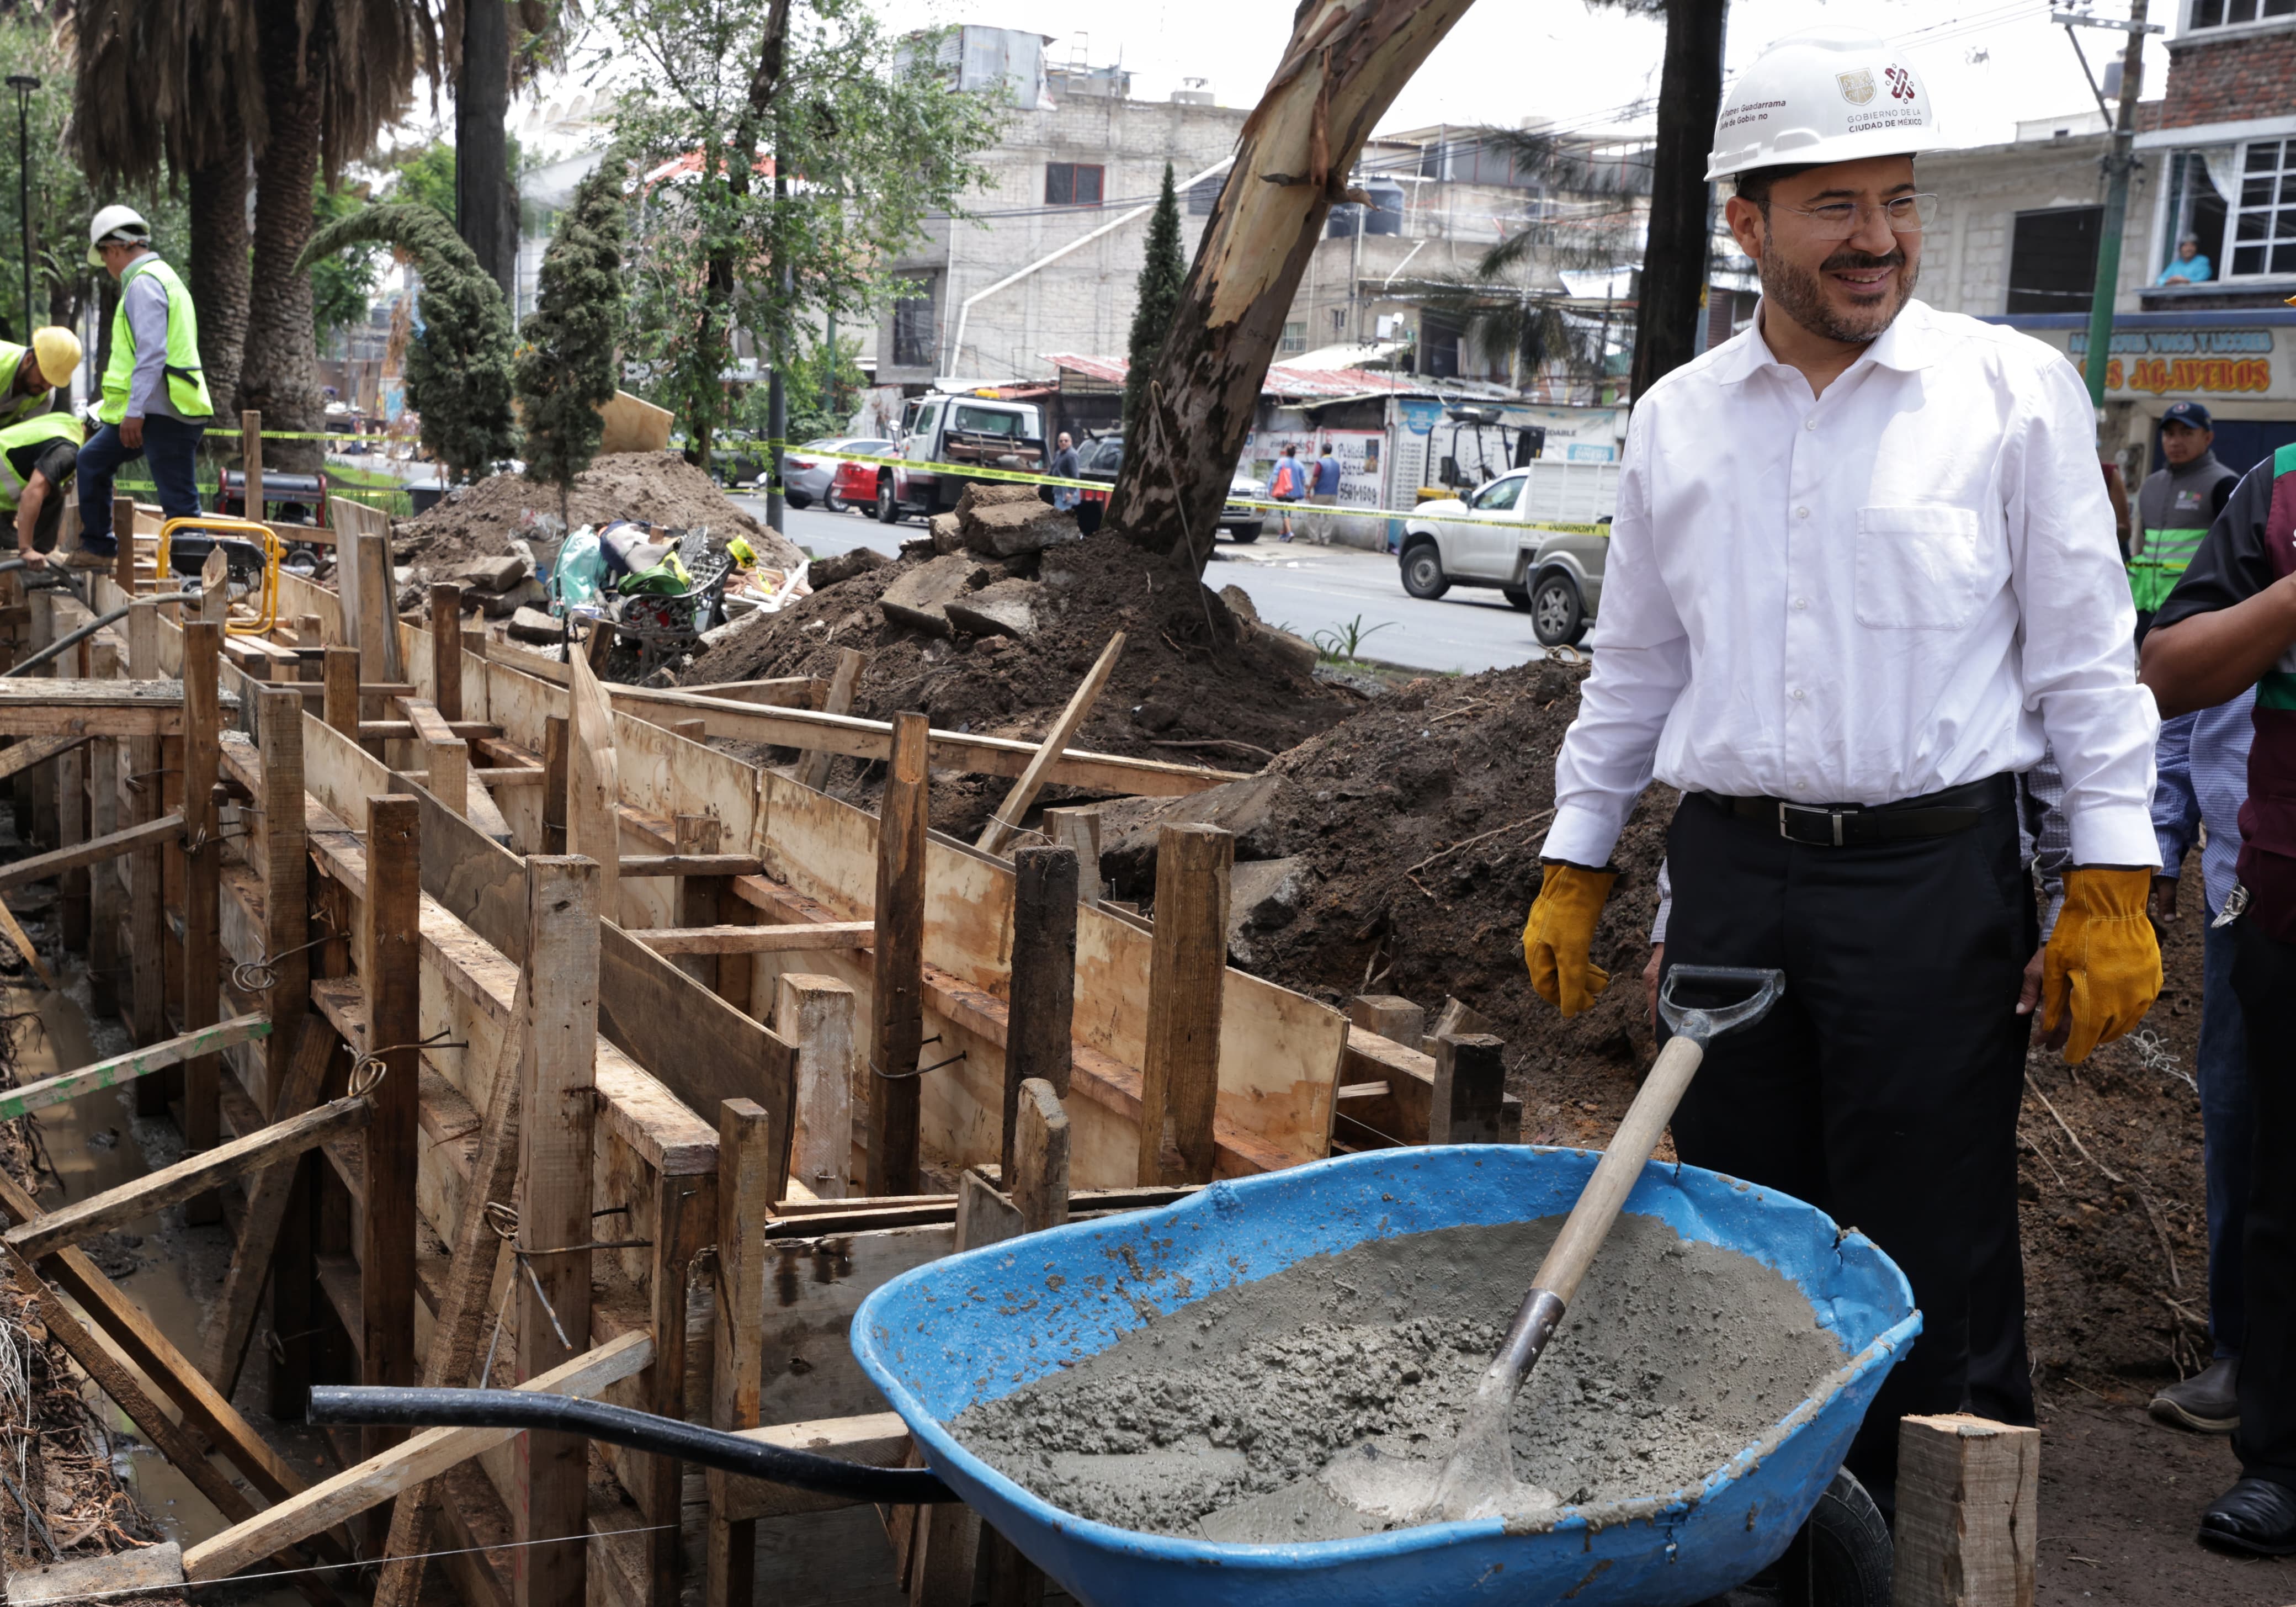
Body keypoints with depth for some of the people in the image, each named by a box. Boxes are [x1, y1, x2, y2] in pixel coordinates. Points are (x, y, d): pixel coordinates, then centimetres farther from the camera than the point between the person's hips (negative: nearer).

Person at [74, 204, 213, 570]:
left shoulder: (144, 283, -11)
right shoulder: (164, 277, 21)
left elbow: (152, 352, -22)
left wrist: (135, 411, -23)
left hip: (163, 412, -11)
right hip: (153, 411, 11)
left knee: (179, 502, -11)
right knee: (93, 460, 22)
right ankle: (97, 549, 28)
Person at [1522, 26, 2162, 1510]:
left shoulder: (2016, 391, -1)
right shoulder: (1679, 417, 9)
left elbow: (2087, 654, 0)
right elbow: (1634, 667, 16)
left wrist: (2112, 892, -6)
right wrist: (1572, 872, 14)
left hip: (1934, 873, -3)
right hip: (1731, 873, 4)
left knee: (1933, 1267, 1)